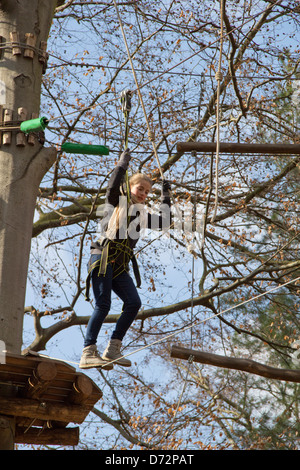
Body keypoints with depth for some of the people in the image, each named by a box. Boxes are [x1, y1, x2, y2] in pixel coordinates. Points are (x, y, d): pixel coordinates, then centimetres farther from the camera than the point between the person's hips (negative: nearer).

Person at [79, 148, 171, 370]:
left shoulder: (142, 215, 25)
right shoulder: (117, 202, 9)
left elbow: (165, 222, 29)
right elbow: (113, 186, -13)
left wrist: (166, 197, 31)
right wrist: (122, 164, -11)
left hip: (121, 264, 6)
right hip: (103, 257, -6)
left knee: (134, 303, -10)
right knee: (103, 305, -15)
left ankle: (113, 349, -6)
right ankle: (88, 353, -17)